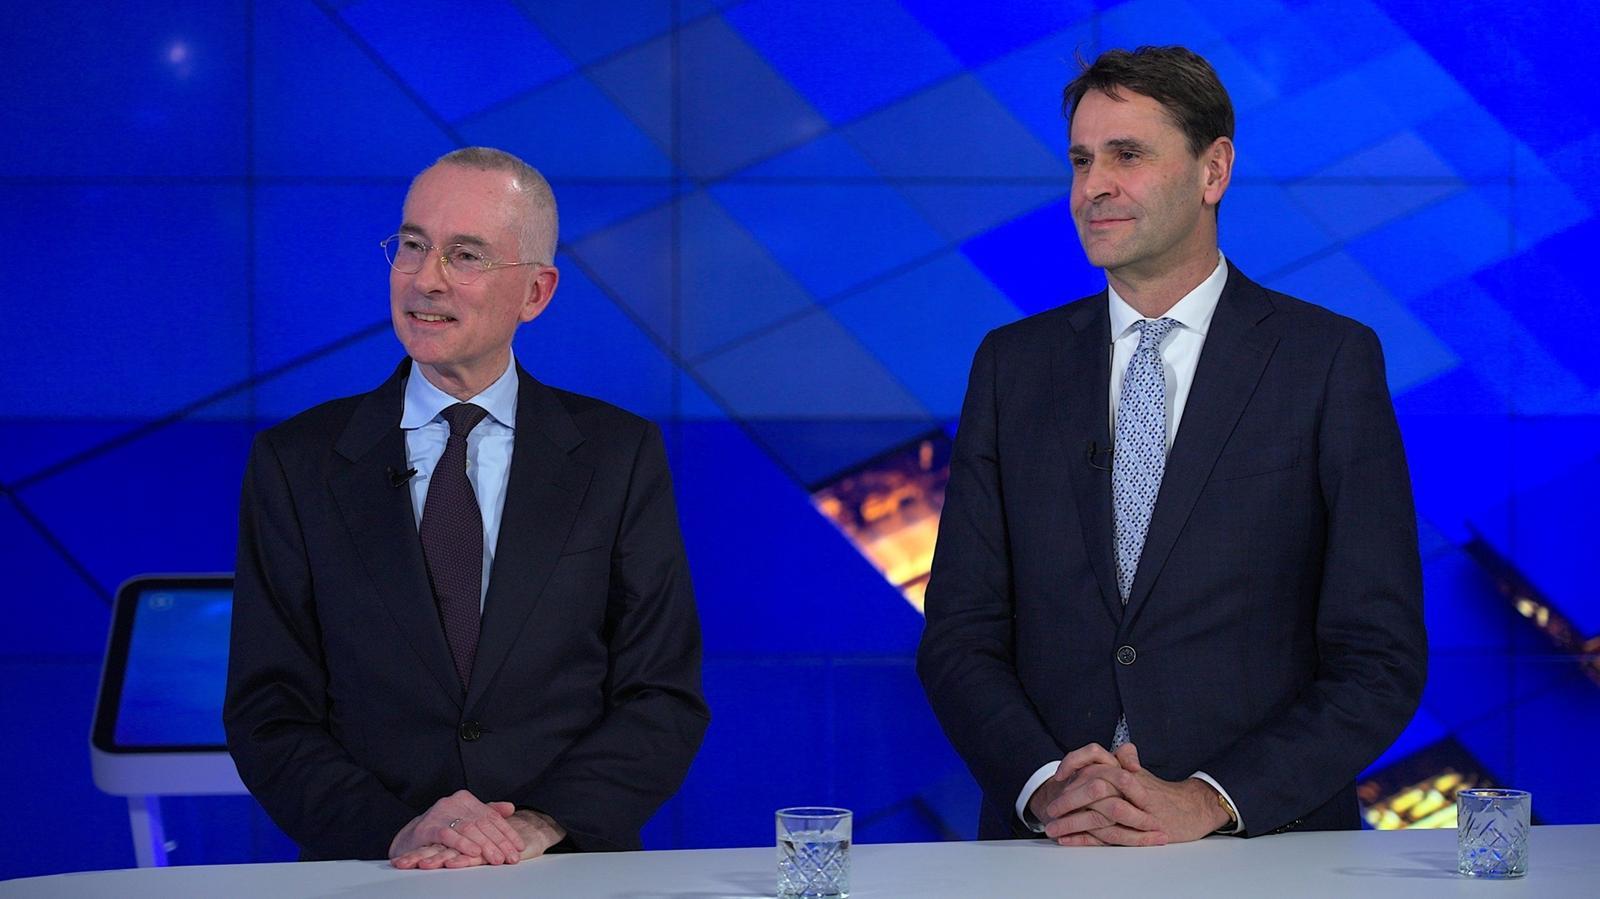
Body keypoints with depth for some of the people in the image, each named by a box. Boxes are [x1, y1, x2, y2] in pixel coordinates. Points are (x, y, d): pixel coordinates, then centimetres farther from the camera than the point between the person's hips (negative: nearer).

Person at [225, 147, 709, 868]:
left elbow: (664, 702, 3)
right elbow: (268, 713, 3)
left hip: (574, 879, 0)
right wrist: (397, 831, -14)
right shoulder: (295, 463, 7)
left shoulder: (620, 456, 7)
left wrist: (537, 825, -13)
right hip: (368, 880, 0)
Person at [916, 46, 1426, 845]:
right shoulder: (1012, 365, 10)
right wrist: (1044, 785, -10)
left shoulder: (1330, 360, 1)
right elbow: (959, 637, 7)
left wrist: (1211, 801, -13)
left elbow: (1381, 658, -2)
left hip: (1261, 841, -2)